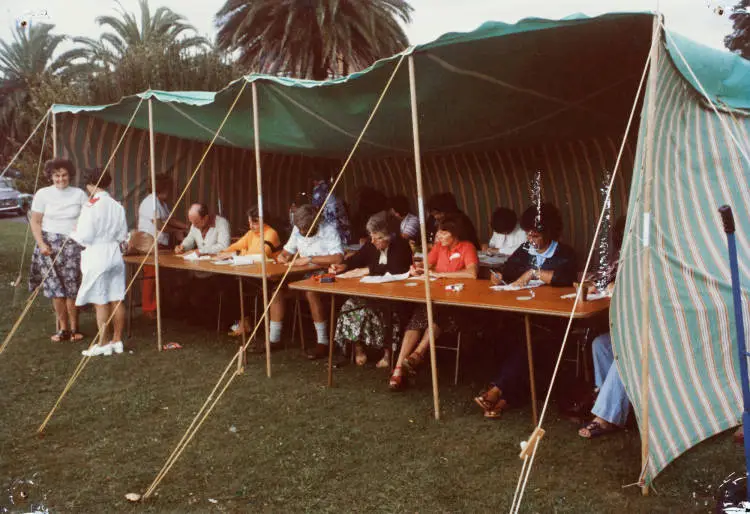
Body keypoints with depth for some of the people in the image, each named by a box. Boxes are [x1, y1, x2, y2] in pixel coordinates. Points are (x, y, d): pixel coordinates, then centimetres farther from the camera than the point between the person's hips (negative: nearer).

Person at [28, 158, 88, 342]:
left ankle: (73, 328, 8)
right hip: (50, 245, 0)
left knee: (72, 288, -3)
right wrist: (41, 244, -9)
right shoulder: (43, 194, 3)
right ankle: (63, 328, 11)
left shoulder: (79, 194, 5)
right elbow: (35, 222, 3)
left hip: (73, 244, 0)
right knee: (56, 288, 0)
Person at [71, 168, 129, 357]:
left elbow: (84, 237, -13)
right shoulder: (117, 206, 4)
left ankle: (103, 344, 7)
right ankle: (117, 341, 18)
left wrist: (74, 234, 6)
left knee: (100, 303, 0)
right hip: (115, 255, 6)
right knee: (116, 300, 9)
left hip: (96, 258, -6)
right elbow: (123, 236, 9)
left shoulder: (91, 206, -14)